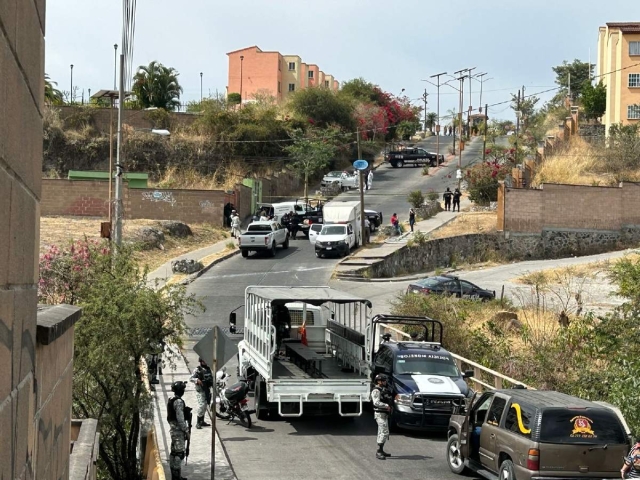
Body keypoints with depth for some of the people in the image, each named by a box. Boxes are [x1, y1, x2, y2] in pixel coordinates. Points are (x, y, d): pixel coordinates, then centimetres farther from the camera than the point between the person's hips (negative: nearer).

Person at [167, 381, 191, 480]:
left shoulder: (171, 400, 11)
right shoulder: (179, 402, -18)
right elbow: (180, 418, -22)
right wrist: (186, 431, -16)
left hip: (173, 429, 10)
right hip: (179, 430, -10)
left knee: (174, 452, 14)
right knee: (180, 453, -8)